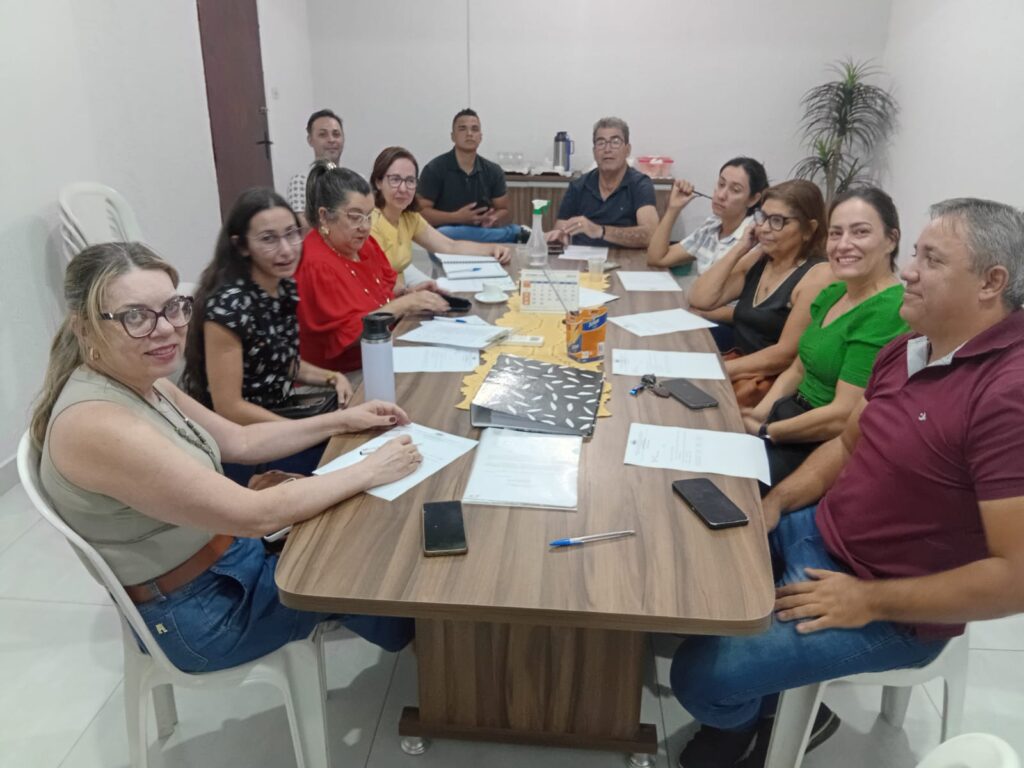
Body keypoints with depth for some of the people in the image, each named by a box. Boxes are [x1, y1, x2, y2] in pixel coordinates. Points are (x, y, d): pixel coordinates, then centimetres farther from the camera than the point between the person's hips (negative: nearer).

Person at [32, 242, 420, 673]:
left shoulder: (142, 383, -3)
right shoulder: (96, 425, -31)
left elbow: (239, 441, 11)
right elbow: (257, 515, -31)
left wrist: (343, 420, 5)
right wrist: (369, 472, -21)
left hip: (227, 553, 8)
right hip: (196, 613, -8)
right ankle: (413, 641, 34)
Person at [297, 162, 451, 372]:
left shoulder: (363, 243, 5)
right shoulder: (316, 265, -21)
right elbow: (350, 334, -24)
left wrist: (406, 292, 0)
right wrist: (405, 304, -21)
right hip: (338, 377, -8)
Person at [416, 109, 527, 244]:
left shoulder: (493, 171, 7)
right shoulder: (434, 169, -4)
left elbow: (503, 210, 13)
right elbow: (420, 212, -6)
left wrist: (493, 219, -12)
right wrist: (457, 217, -20)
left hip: (481, 233, 1)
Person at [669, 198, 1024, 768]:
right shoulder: (911, 346, 2)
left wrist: (870, 601, -22)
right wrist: (775, 503, 0)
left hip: (890, 610, -8)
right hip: (819, 529, 9)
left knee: (702, 675, -16)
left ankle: (767, 718, 22)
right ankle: (750, 709, 28)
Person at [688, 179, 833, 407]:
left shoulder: (818, 276, -13)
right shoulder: (757, 259, 9)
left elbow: (786, 354, -18)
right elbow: (700, 300, 1)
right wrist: (739, 249, -2)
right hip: (741, 361, 7)